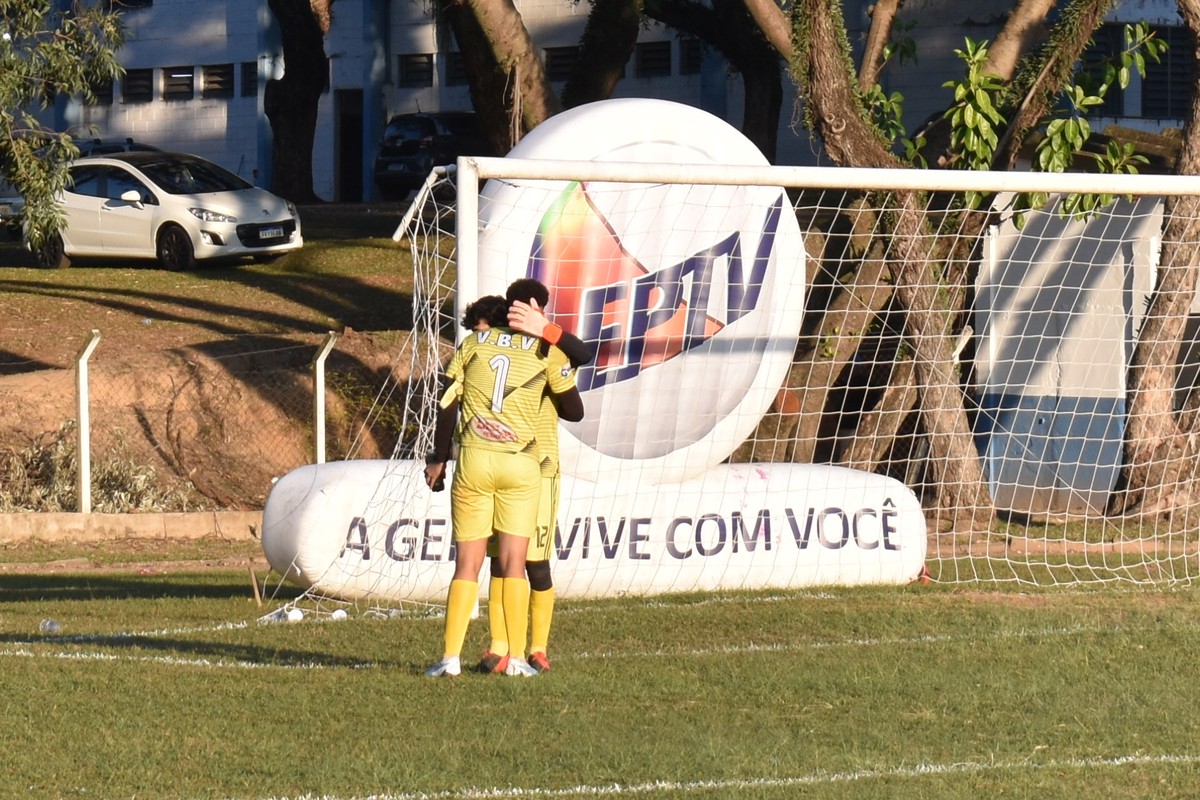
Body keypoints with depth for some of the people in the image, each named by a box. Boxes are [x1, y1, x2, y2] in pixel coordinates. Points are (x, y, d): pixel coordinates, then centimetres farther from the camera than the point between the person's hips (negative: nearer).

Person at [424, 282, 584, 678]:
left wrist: (438, 457, 14)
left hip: (473, 458, 1)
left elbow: (447, 405, 5)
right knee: (513, 563, 5)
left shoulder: (472, 344, 7)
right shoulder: (547, 353, 2)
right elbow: (574, 411, 9)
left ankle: (451, 656, -2)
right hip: (521, 463, -1)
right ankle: (516, 658, 3)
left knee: (467, 563, 4)